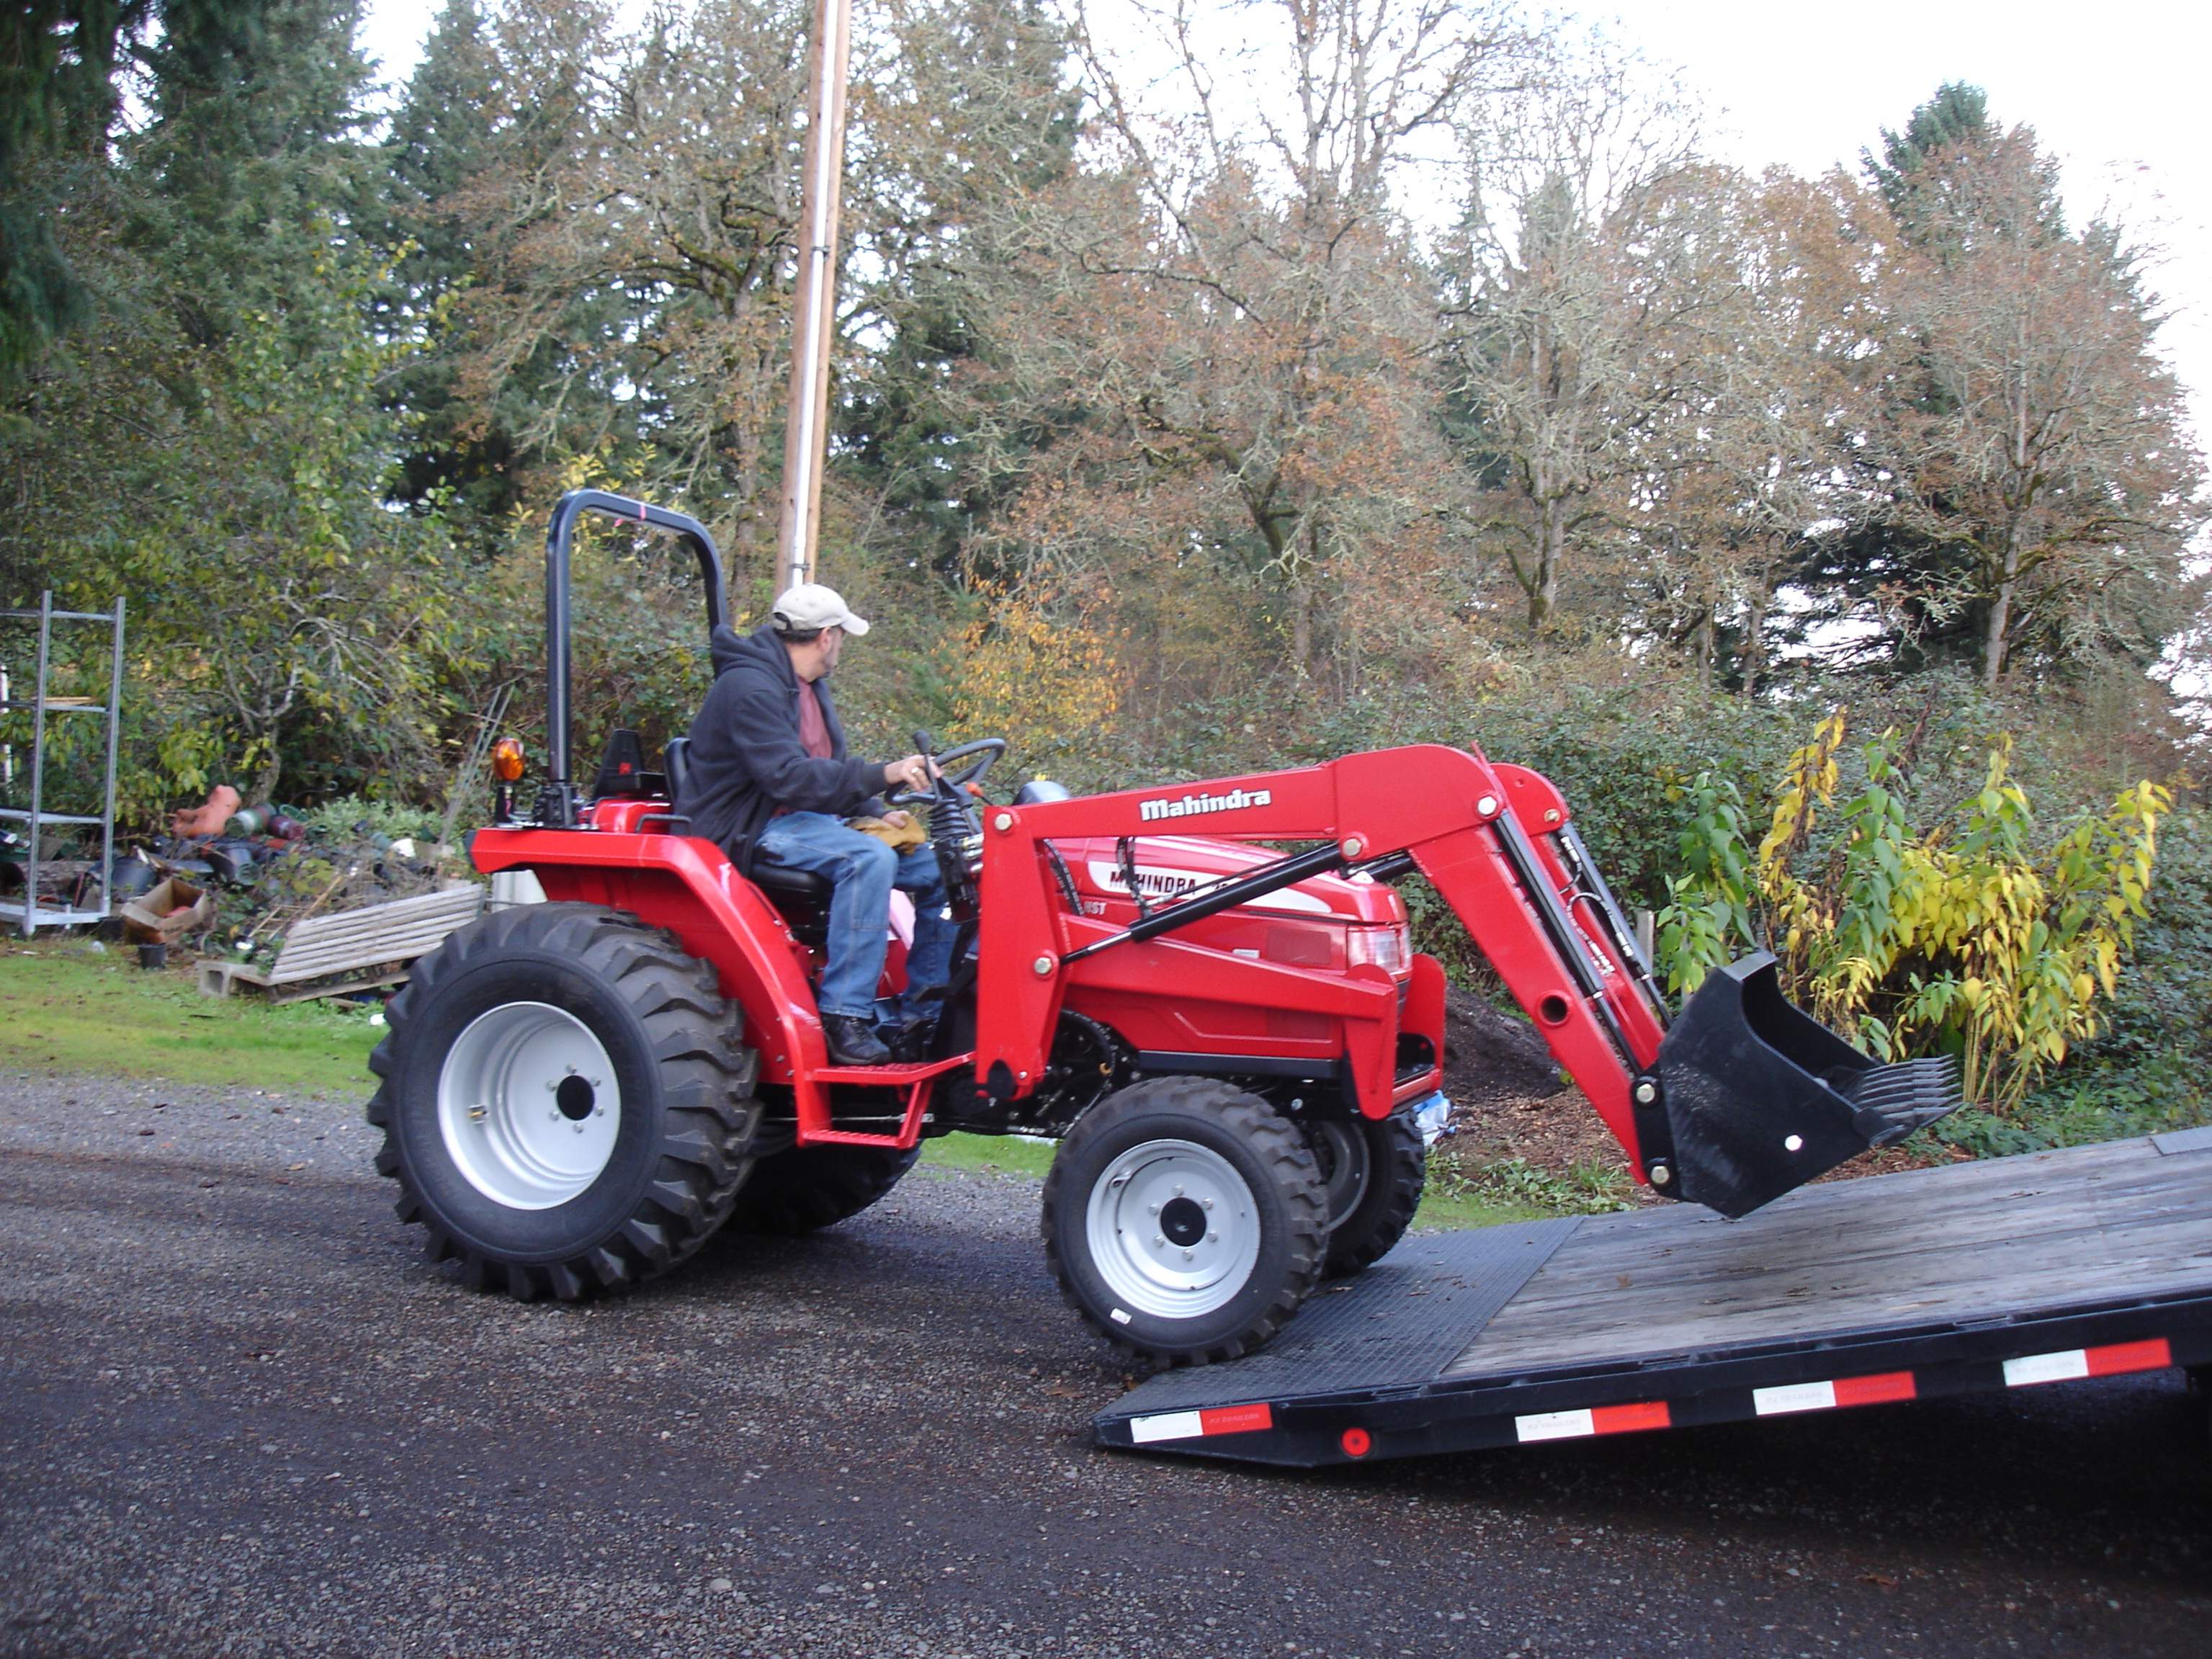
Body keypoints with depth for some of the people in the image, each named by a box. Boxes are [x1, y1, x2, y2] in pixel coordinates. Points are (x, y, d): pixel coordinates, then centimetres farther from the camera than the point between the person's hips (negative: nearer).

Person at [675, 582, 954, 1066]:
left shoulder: (808, 687, 17)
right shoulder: (750, 687, -16)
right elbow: (789, 777, -28)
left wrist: (878, 813, 7)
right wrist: (883, 775, -33)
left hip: (805, 821, 10)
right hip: (754, 831, -10)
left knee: (937, 867, -2)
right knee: (868, 858, -35)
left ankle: (919, 1018, 0)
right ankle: (845, 1018, -31)